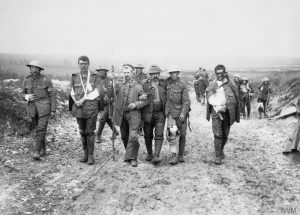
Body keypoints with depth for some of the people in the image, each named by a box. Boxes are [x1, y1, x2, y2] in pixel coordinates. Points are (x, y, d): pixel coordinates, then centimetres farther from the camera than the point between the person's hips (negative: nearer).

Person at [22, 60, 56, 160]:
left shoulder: (46, 80, -9)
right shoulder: (26, 80, 2)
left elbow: (53, 95, -5)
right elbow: (24, 94, 14)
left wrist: (53, 110, -8)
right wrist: (28, 97, -11)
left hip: (44, 108, -4)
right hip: (33, 108, 4)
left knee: (41, 129, -14)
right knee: (38, 129, 12)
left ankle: (37, 152, -13)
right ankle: (43, 149, 28)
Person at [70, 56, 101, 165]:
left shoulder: (95, 76, -1)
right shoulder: (74, 76, 9)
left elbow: (97, 92, -8)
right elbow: (72, 91, 9)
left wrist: (83, 99, -14)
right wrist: (76, 101, -10)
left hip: (91, 107, -3)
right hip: (78, 107, 4)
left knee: (90, 131, -3)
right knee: (82, 131, 10)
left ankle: (91, 155, 7)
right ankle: (85, 154, 21)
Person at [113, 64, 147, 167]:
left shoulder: (138, 86, 3)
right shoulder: (118, 84, 7)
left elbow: (144, 101, 4)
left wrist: (136, 104, -13)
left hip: (134, 114, -3)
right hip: (121, 114, 3)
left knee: (133, 136, -12)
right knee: (124, 137, 12)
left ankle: (132, 158, 1)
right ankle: (130, 153, 33)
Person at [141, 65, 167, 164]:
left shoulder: (163, 83, 6)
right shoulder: (145, 86, -1)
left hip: (160, 113, 0)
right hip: (148, 114, 0)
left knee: (159, 135, -11)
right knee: (148, 135, 10)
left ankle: (156, 156, -12)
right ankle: (149, 154, 29)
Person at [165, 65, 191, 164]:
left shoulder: (183, 85, -7)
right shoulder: (167, 82, 4)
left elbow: (186, 101, -10)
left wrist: (183, 113, -19)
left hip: (181, 113, -2)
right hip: (171, 113, 2)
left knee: (182, 135, 7)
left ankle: (180, 155, 22)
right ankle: (173, 156, -11)